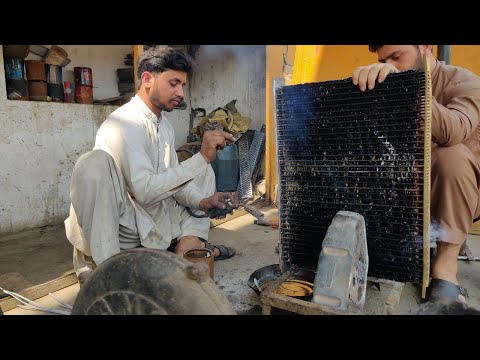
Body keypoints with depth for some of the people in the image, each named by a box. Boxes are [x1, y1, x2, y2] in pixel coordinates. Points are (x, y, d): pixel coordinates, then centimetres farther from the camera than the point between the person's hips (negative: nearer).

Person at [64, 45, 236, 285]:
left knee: (203, 171, 10)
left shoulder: (165, 125, 7)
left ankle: (190, 239, 3)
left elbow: (173, 179, 6)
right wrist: (201, 157, -30)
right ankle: (98, 264, -23)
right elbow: (145, 190, -30)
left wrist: (201, 201, -12)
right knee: (93, 164, -34)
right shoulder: (123, 123, -20)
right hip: (124, 226, -8)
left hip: (157, 216, 8)